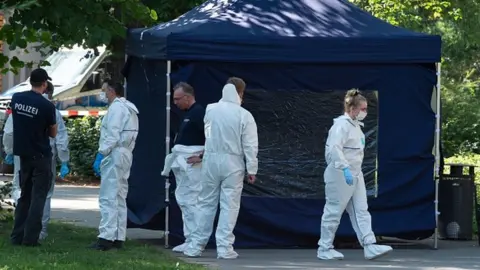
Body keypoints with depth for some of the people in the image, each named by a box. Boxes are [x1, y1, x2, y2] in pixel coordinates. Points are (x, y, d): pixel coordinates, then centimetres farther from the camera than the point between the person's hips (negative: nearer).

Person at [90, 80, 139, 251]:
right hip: (125, 155, 10)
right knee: (119, 198, 11)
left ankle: (106, 238, -16)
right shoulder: (128, 108, 19)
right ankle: (119, 238, 12)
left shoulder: (116, 107, -10)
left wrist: (101, 155, -18)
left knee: (108, 198, -11)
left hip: (114, 154, -10)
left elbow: (112, 136, -19)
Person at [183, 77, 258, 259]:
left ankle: (196, 246, 11)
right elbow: (250, 146, -8)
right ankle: (224, 248, -1)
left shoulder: (211, 109, -1)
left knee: (206, 203, 11)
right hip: (232, 162, -3)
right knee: (229, 206, 2)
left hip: (211, 160, 3)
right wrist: (251, 169, -1)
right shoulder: (244, 115, -10)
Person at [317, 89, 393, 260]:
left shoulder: (356, 125, 13)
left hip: (354, 174, 9)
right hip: (340, 175, -9)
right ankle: (324, 249, 8)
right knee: (334, 212, -1)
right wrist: (345, 169, -35)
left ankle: (370, 246, -1)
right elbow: (334, 149, -27)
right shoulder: (342, 125, -16)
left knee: (361, 211, 3)